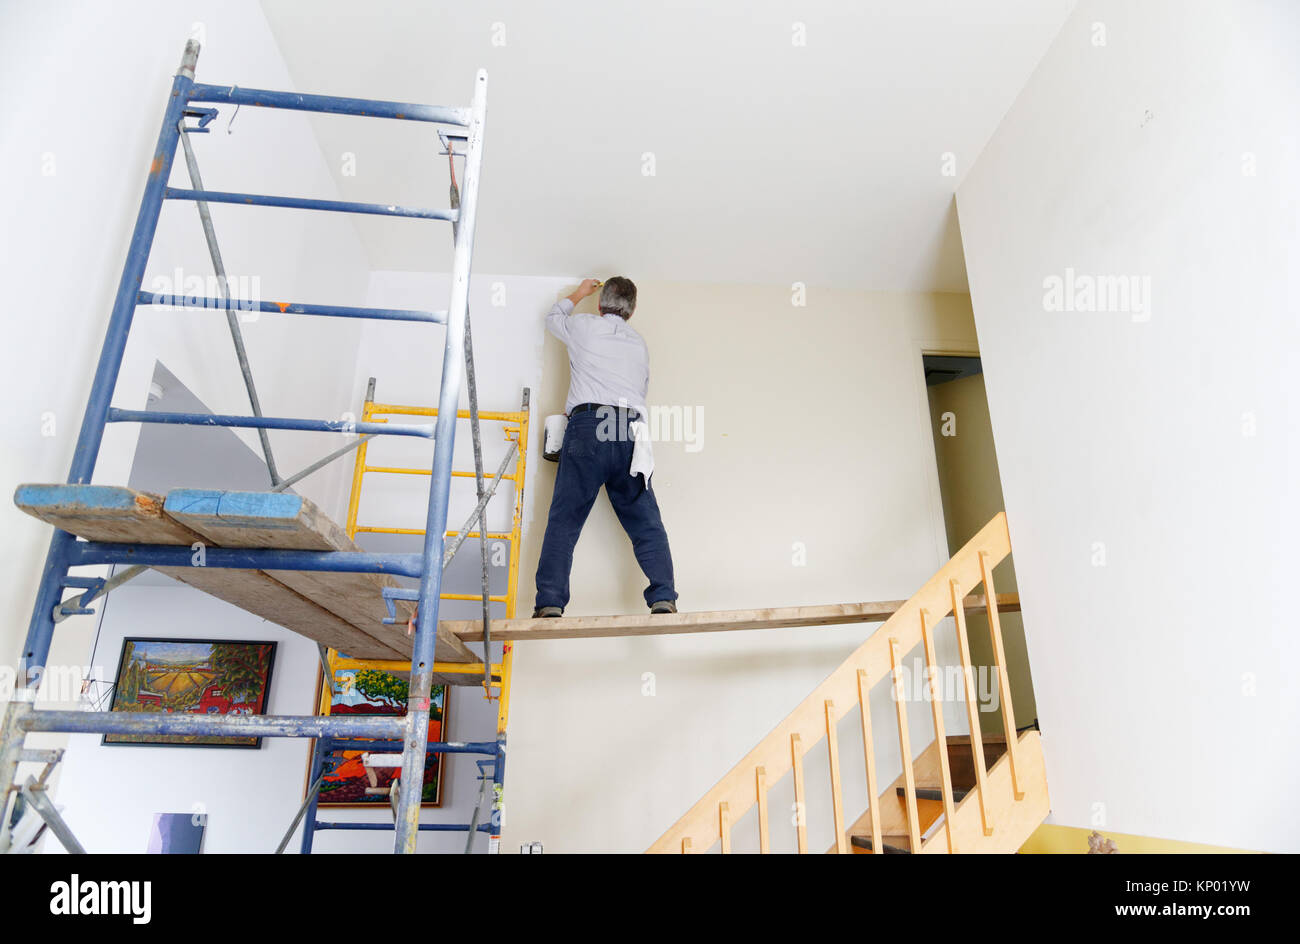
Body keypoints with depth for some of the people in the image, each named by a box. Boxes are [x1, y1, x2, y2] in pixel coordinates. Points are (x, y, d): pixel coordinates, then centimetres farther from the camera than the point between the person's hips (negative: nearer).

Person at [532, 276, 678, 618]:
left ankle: (550, 603, -11)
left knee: (564, 518, -4)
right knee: (645, 521, 4)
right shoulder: (639, 344, 23)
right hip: (631, 430, 3)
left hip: (587, 426, -3)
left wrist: (579, 293, 51)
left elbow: (554, 317, 36)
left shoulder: (584, 326, 14)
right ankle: (663, 598, -5)